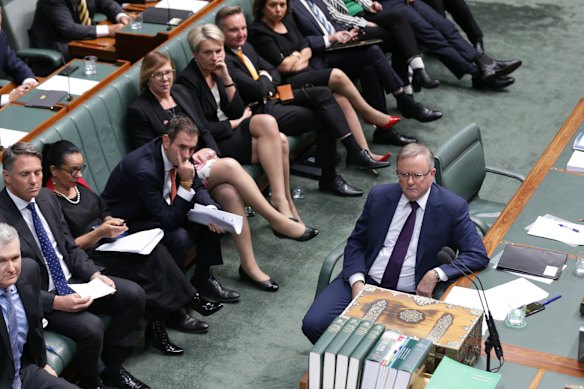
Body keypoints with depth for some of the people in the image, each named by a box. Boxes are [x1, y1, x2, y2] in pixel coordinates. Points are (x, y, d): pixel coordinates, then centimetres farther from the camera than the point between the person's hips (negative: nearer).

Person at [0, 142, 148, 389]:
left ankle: (111, 366, 12)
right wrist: (57, 302, -27)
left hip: (71, 280, 8)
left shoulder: (46, 197, 2)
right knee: (90, 327, -29)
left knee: (134, 295, -4)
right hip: (41, 297, -8)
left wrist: (94, 274, -6)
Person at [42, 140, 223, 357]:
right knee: (143, 266, -27)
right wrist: (99, 233, -21)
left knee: (154, 251, -19)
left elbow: (102, 209, 23)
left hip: (106, 242, 8)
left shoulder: (77, 183, 10)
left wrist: (110, 222, 1)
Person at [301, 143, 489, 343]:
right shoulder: (379, 195, 4)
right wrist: (357, 281, -8)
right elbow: (356, 242, 10)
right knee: (314, 323, -17)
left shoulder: (452, 207, -6)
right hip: (365, 280, 3)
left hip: (411, 294, -3)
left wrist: (437, 274, -21)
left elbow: (478, 255, -7)